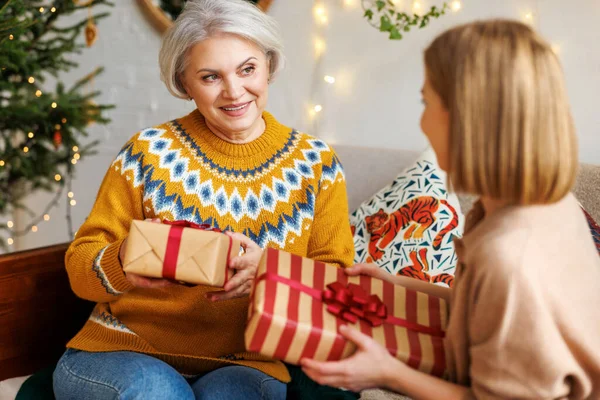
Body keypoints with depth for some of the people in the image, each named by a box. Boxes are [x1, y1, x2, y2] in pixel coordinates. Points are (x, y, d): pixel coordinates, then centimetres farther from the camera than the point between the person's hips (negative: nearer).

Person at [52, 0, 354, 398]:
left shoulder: (315, 163, 2)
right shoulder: (149, 151, -1)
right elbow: (81, 262, 0)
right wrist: (122, 263, -24)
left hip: (247, 363, 0)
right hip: (128, 351, 1)